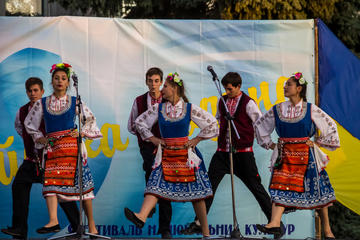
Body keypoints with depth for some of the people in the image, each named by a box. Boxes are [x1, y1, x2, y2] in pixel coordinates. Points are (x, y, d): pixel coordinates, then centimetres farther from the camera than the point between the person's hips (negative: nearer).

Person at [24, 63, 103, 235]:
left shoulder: (75, 102, 8)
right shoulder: (42, 103, 12)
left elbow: (91, 119, 17)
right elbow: (29, 123, 23)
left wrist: (82, 132, 3)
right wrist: (39, 138, 13)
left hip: (72, 145, -2)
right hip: (52, 148, 2)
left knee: (81, 182, -7)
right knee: (50, 180, -16)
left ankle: (91, 223, -1)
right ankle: (53, 221, -27)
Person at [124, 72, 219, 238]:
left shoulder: (190, 109, -1)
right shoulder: (158, 109, 6)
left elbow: (211, 124, 4)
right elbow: (140, 122, 17)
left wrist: (196, 140, 1)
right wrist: (152, 139, 9)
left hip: (185, 153, -2)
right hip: (165, 154, 2)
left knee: (195, 191, 0)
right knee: (156, 184, -17)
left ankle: (205, 231, 7)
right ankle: (141, 217, -36)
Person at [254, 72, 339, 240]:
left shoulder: (310, 110, -3)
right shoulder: (277, 110, 5)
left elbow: (330, 126, 5)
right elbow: (260, 125, 19)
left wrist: (317, 142, 1)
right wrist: (269, 144, 12)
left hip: (306, 156, -2)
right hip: (285, 155, 2)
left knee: (317, 190, 3)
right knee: (280, 186, -14)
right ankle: (275, 223, -25)